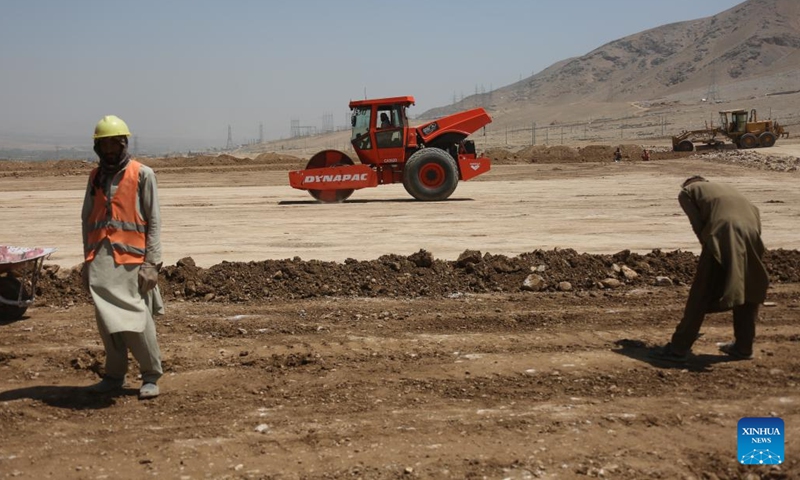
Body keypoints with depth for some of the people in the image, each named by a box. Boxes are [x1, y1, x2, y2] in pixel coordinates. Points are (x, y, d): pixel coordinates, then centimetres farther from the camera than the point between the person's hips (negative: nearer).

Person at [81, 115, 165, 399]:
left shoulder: (142, 175, 1)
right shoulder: (95, 177, 16)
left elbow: (154, 221, -2)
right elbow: (87, 220, 19)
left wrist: (152, 262, -9)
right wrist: (88, 260, 12)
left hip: (131, 257, -5)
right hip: (101, 258, 5)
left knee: (136, 318, -7)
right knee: (106, 319, 6)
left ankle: (151, 376, 6)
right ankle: (114, 375, 17)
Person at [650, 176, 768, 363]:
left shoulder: (687, 191, 23)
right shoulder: (727, 188, 38)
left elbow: (698, 224, 8)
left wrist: (707, 243, 17)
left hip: (723, 234, -5)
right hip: (750, 233, 5)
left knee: (700, 295, 2)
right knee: (747, 293, 21)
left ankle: (679, 348, 7)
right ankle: (743, 347, 26)